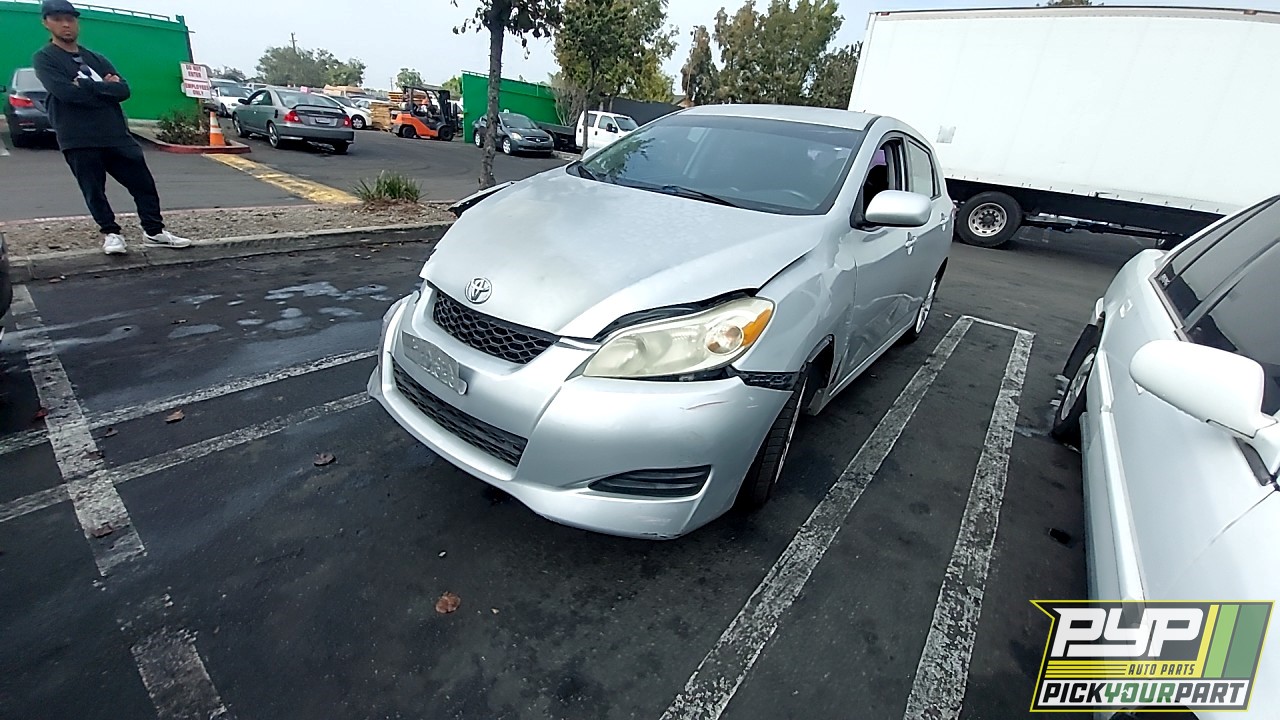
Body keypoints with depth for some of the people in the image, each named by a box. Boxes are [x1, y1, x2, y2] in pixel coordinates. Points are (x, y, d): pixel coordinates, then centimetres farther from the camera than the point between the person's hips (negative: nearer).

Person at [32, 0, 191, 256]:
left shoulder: (97, 59, 18)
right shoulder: (44, 59, 4)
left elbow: (124, 90, 5)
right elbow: (66, 92, -12)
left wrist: (87, 86, -6)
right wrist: (105, 89, -5)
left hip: (116, 134, 4)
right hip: (78, 140, -4)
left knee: (144, 183, 1)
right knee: (94, 191, 0)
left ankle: (154, 232, 8)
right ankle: (111, 233, 12)